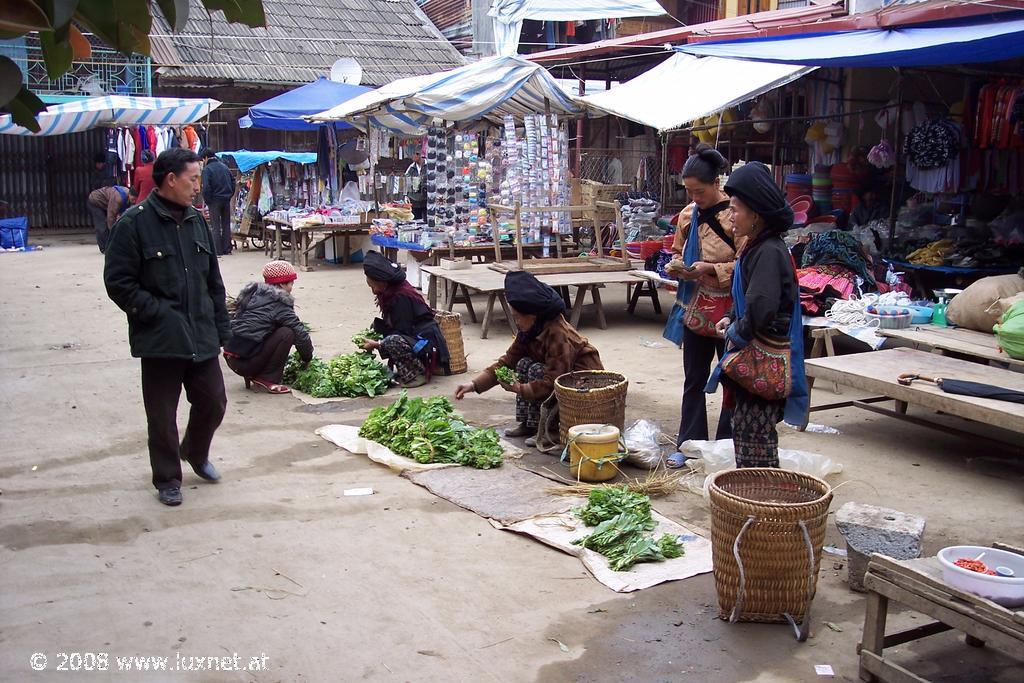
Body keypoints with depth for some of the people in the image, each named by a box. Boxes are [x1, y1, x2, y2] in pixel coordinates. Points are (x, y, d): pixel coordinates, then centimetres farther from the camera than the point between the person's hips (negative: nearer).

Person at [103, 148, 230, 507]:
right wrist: (156, 313, -14)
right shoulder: (135, 223, -9)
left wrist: (221, 327, 12)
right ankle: (167, 478, 23)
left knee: (213, 403, 12)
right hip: (160, 341, -5)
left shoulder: (196, 221, 10)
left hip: (202, 338, 5)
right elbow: (118, 282, -9)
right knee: (163, 415, 5)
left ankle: (196, 453, 39)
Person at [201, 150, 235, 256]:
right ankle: (227, 249, 12)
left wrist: (207, 201, -4)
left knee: (215, 227, -1)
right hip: (227, 200, 5)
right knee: (226, 225, 11)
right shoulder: (224, 167, 10)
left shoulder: (207, 169, -9)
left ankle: (218, 250, -3)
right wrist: (229, 196, 15)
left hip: (215, 201, -5)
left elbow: (206, 187, -16)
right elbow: (233, 182, 11)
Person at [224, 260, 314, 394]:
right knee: (287, 333, -9)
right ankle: (266, 381, -6)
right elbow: (301, 334, -9)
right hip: (246, 361, -9)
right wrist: (307, 358, 10)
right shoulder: (278, 304, -9)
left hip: (231, 358, 9)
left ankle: (252, 376, 13)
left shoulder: (252, 294, 17)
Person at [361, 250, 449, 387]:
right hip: (412, 337, 10)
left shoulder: (401, 297, -21)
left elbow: (402, 332, -21)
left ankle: (417, 375, -13)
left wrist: (376, 345, -19)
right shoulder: (389, 293, 6)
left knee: (393, 341, -33)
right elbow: (389, 325, 15)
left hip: (426, 342, -10)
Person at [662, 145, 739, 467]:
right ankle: (688, 444, 22)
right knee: (694, 380, 13)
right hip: (696, 309, 6)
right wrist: (676, 266, -4)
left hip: (729, 311, -6)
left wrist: (711, 268, -22)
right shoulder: (688, 215, 5)